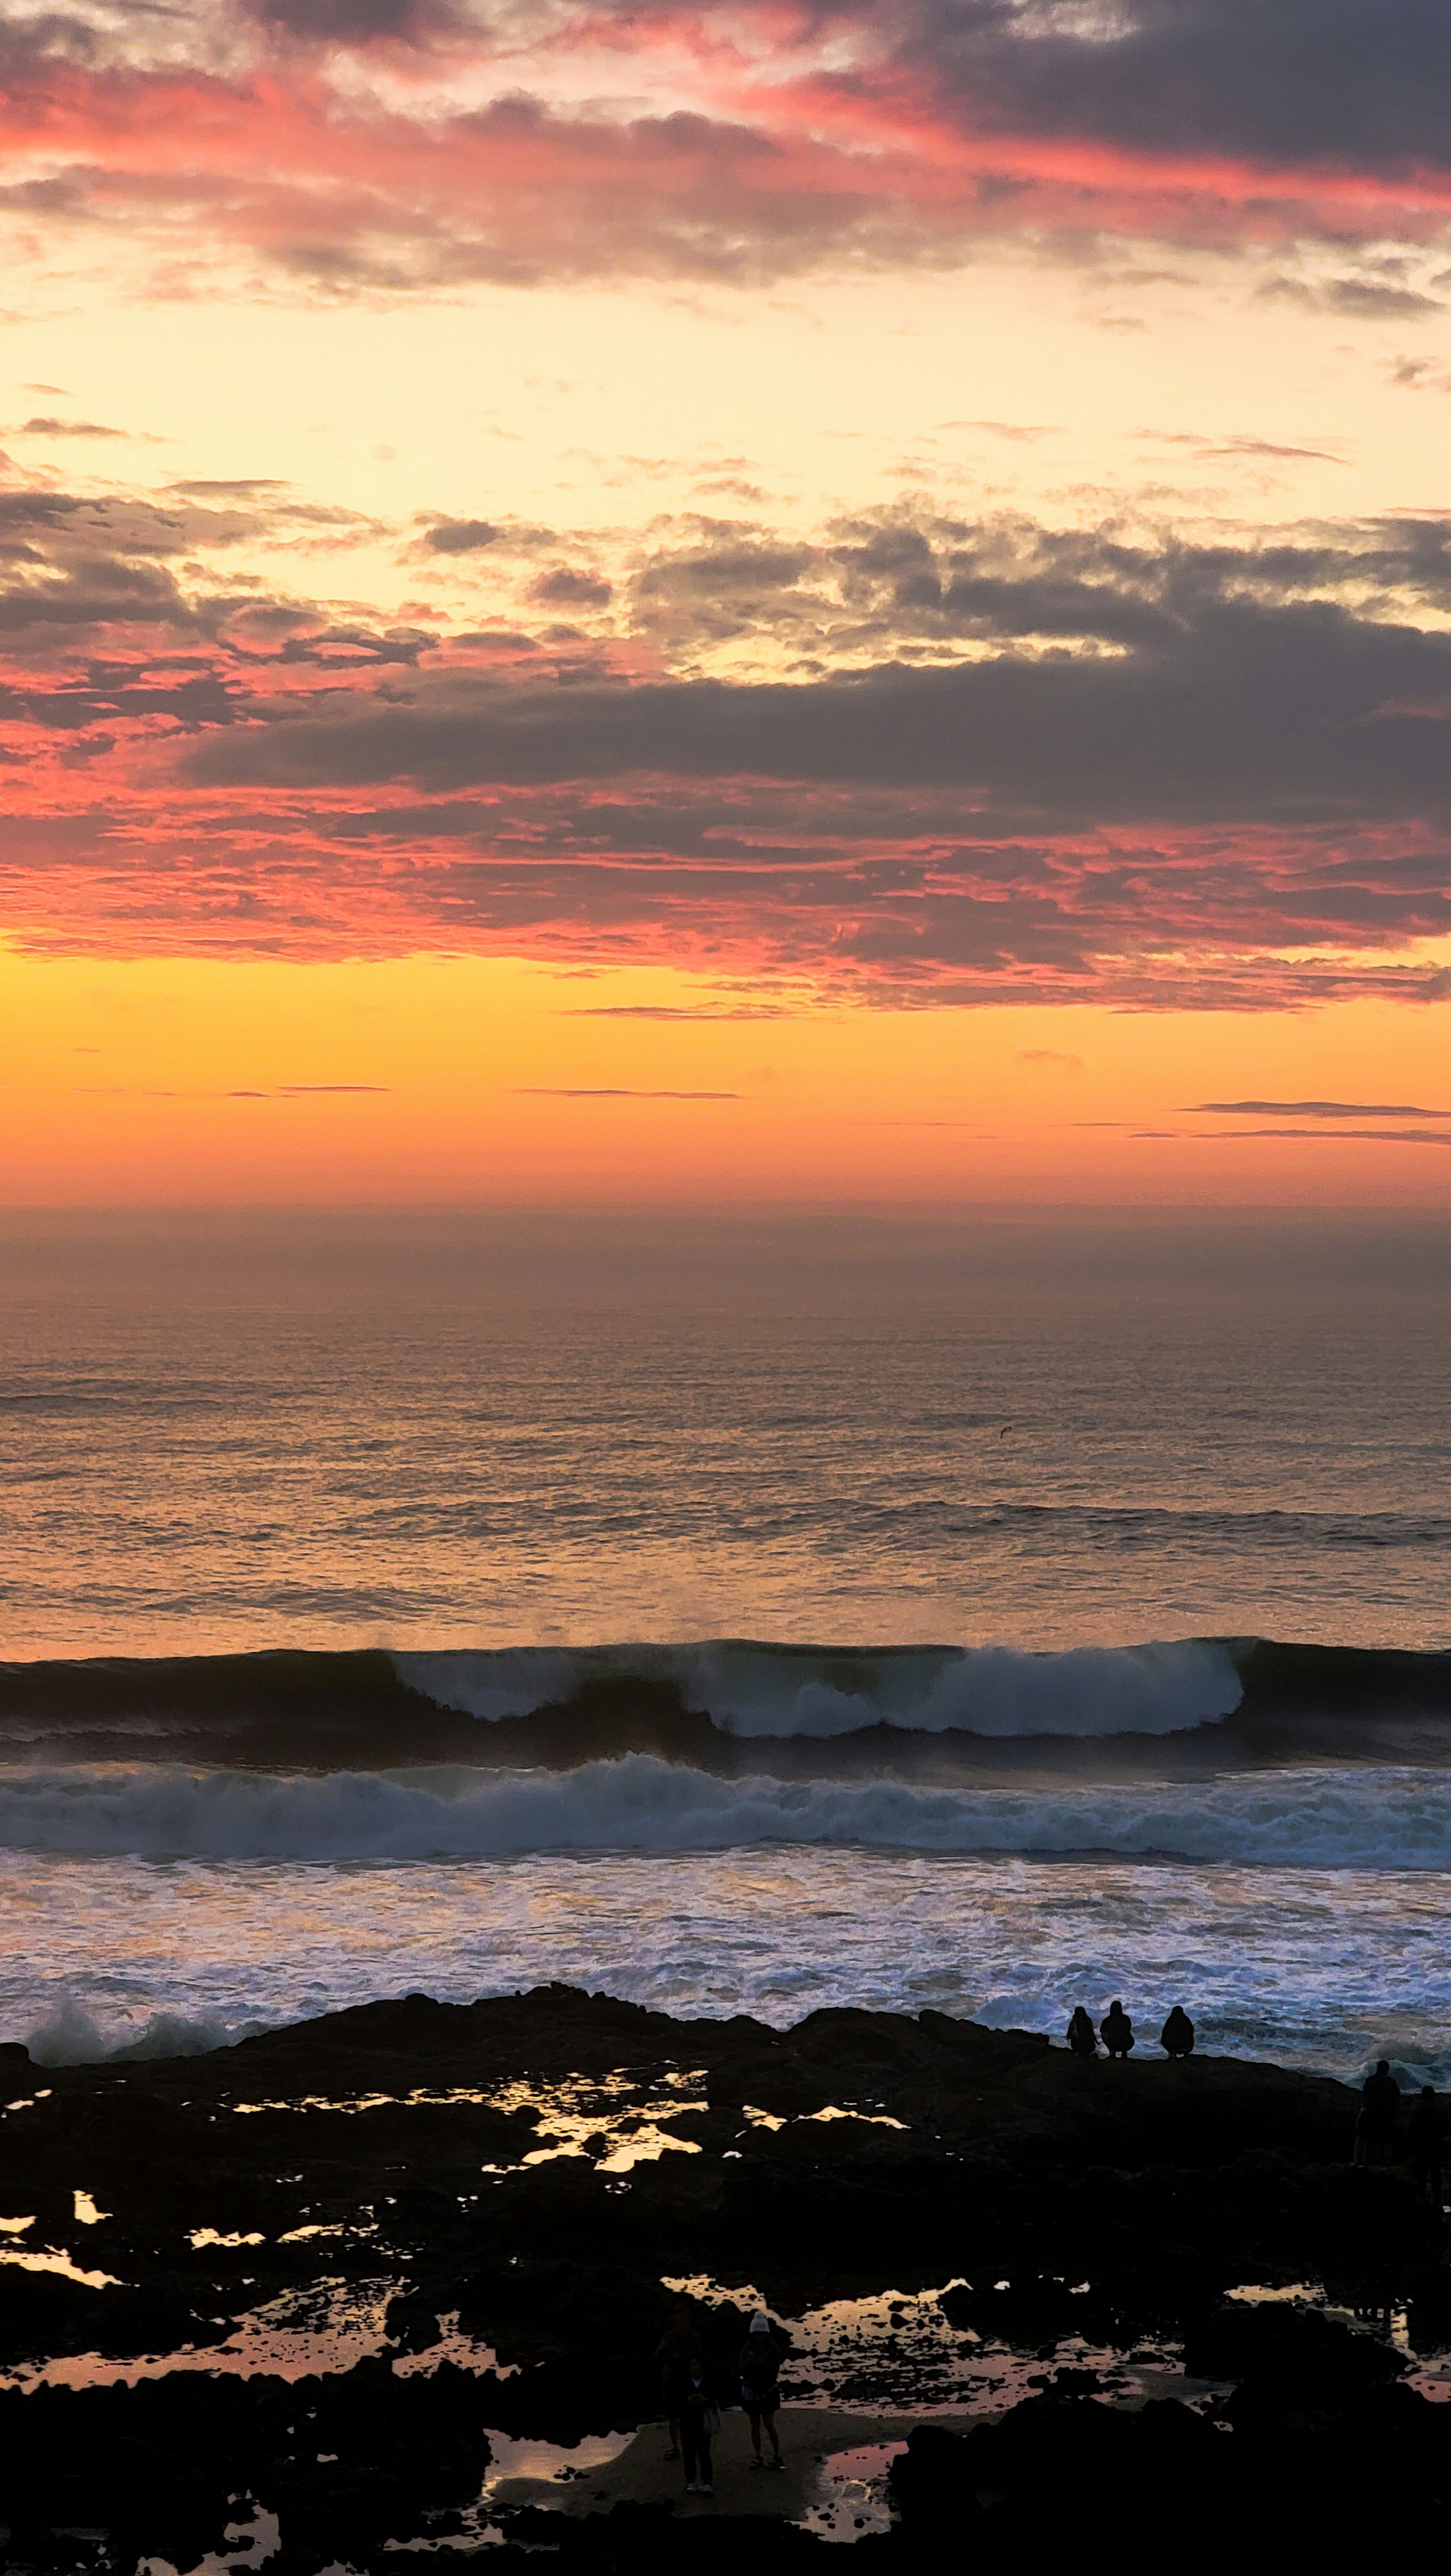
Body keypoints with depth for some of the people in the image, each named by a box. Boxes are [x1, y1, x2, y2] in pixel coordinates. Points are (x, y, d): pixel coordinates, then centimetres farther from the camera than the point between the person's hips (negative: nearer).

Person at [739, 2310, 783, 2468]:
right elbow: (743, 2370, -8)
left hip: (768, 2390, -3)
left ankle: (777, 2457, 6)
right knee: (754, 2426, 8)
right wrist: (749, 2361, -27)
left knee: (770, 2425, -3)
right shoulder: (747, 2348, -3)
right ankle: (758, 2457, 17)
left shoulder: (772, 2348, -9)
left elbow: (775, 2370, -12)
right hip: (750, 2389, 3)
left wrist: (764, 2363, -27)